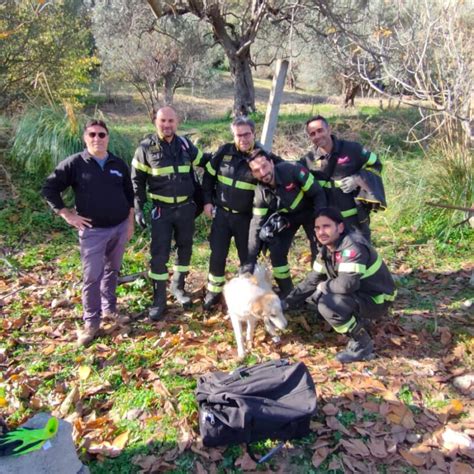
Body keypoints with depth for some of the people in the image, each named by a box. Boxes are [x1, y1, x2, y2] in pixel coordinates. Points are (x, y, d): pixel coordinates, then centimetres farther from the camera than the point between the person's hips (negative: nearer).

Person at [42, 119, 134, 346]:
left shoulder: (118, 164, 6)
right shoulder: (74, 164, -6)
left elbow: (129, 194, 14)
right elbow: (49, 189, -3)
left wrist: (130, 222, 11)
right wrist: (67, 215, -9)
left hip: (120, 227, 4)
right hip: (92, 231, -4)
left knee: (112, 271, 15)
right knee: (92, 277, -2)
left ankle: (109, 308, 32)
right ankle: (91, 323, 10)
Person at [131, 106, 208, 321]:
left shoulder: (185, 144, 2)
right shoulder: (146, 148, -6)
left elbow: (205, 162, 16)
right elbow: (137, 180, -1)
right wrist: (138, 209, -7)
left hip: (186, 207, 4)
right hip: (161, 209, -3)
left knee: (185, 248, 13)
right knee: (159, 253, -3)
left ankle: (178, 287, 32)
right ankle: (159, 300, 8)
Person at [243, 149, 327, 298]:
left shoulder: (292, 170, -34)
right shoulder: (260, 193, -22)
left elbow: (318, 193, -24)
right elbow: (257, 224, -17)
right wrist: (251, 259, -22)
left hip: (309, 211, -3)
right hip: (287, 216, 3)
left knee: (319, 251, -7)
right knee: (276, 251, -6)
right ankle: (286, 292, 16)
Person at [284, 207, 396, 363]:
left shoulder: (353, 247, -28)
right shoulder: (327, 249, 1)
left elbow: (347, 284, -38)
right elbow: (312, 280, 6)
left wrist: (324, 286, -17)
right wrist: (288, 302, -1)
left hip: (376, 299, -9)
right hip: (357, 293, 9)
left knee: (326, 304, -28)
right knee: (312, 294, 6)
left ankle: (362, 345, -9)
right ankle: (358, 321, 12)